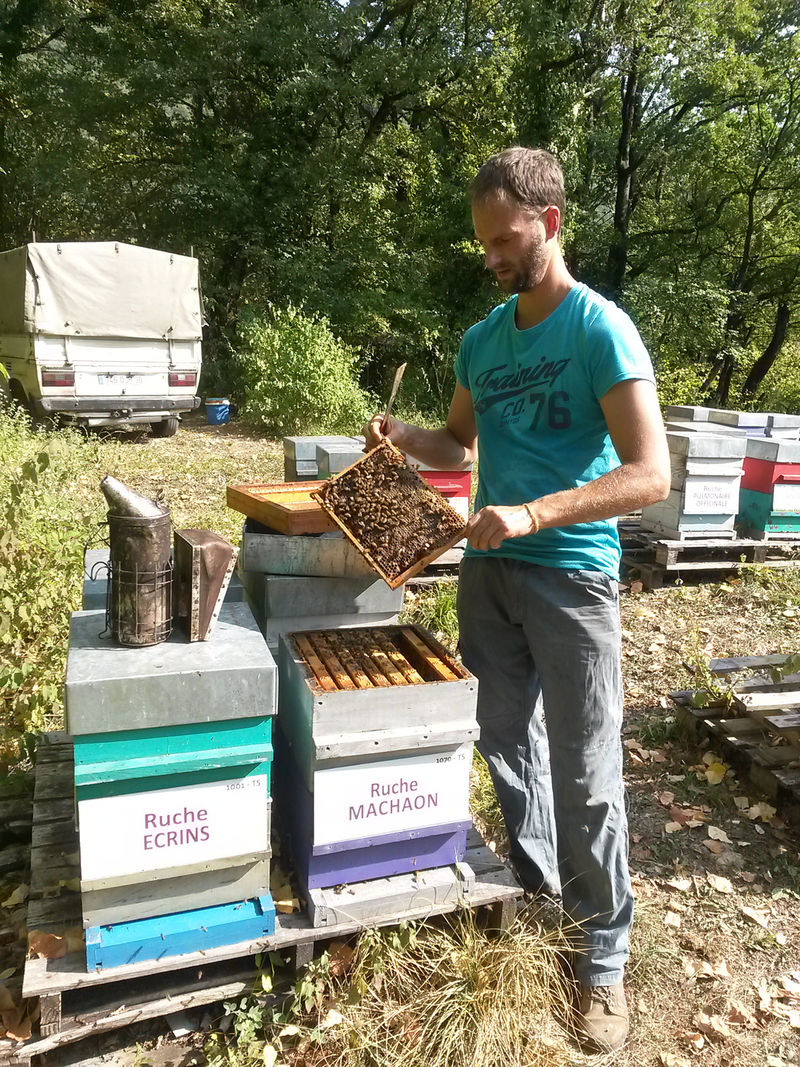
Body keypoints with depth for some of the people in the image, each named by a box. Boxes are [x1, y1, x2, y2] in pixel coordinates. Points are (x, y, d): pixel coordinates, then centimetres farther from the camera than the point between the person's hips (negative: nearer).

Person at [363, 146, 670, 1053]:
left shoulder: (601, 330, -11)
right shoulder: (481, 340, 9)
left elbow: (650, 475, -18)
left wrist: (531, 514, -29)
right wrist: (404, 437, 0)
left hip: (571, 577, -6)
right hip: (487, 568, 6)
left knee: (585, 773, 1)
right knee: (506, 741, 15)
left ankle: (605, 948, 21)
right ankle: (536, 877, 38)